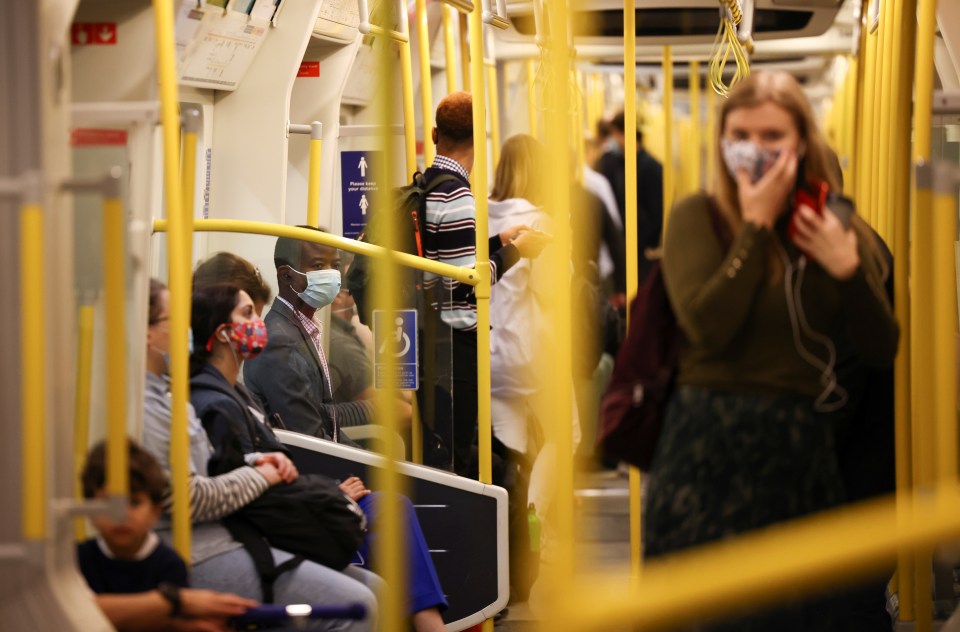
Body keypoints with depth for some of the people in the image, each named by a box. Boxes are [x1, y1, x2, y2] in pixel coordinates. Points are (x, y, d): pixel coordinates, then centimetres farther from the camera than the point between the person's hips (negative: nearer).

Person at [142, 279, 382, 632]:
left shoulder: (164, 393, 17)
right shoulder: (144, 407, -16)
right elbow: (186, 499, -21)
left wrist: (253, 464, 8)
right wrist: (258, 477, -6)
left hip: (224, 537, 11)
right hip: (197, 555, -11)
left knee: (371, 588, 3)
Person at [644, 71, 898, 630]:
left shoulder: (837, 227, 6)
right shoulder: (699, 217, -4)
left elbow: (882, 353, 2)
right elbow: (709, 327, -20)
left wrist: (848, 269, -13)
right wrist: (757, 224, -15)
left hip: (802, 446, 3)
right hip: (712, 443, -3)